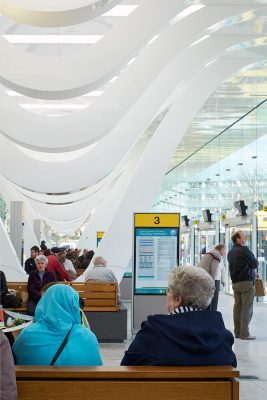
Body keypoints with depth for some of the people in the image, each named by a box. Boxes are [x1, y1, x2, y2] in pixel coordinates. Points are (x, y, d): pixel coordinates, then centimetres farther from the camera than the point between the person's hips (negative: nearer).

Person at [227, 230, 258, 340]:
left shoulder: (230, 253, 14)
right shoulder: (244, 250, -13)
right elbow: (255, 263, -6)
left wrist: (252, 272, 16)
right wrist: (254, 270, 15)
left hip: (235, 282, 8)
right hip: (247, 281, -8)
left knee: (237, 306, 10)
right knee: (247, 308, -5)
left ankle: (237, 332, 12)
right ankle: (244, 333, -6)